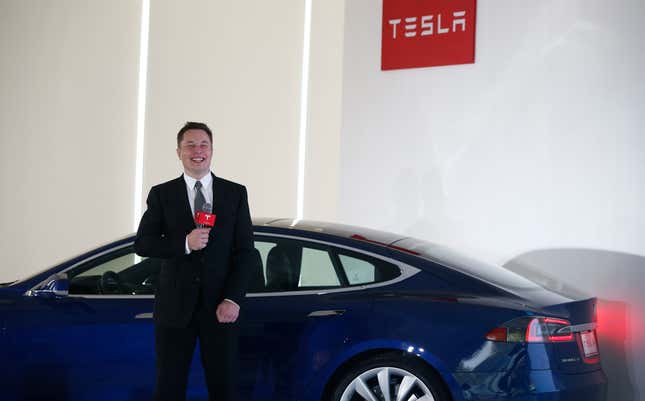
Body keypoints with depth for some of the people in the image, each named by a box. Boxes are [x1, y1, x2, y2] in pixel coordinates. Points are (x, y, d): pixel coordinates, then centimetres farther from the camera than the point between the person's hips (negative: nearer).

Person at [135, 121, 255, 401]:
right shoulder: (162, 194, 6)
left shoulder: (235, 193, 6)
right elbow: (142, 244, 0)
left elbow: (245, 250, 2)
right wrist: (184, 244, -16)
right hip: (175, 307, 0)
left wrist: (233, 299, -8)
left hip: (220, 307, 0)